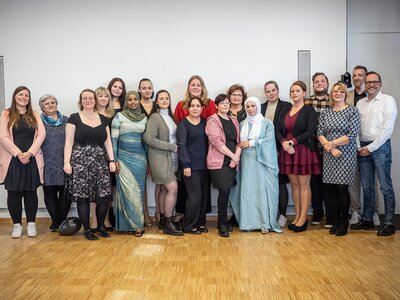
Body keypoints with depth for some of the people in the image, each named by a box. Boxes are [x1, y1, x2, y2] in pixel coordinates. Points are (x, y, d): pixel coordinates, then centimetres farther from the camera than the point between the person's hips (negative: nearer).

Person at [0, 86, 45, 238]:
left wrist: (29, 153, -12)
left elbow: (41, 134, 0)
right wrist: (18, 154, -14)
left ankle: (31, 224, 14)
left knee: (30, 191, 5)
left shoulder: (35, 115, 10)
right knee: (14, 192, 3)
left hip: (32, 160, 1)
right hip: (12, 160, -1)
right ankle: (17, 224, 14)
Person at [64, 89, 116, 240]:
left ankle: (100, 226, 16)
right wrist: (66, 162, -10)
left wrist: (111, 160, 4)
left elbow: (108, 141, 13)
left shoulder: (103, 119, 14)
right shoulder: (74, 118, 4)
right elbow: (69, 142, -1)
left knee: (104, 195, -2)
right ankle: (87, 229, 9)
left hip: (100, 161, 3)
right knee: (82, 195, -3)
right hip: (80, 161, -3)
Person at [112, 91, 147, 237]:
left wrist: (148, 160, 11)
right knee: (128, 191, -6)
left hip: (140, 158, 3)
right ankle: (136, 225, 4)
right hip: (124, 157, -3)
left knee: (138, 191, 3)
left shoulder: (144, 118, 10)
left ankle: (135, 223, 14)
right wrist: (115, 160, -7)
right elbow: (113, 139, -1)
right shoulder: (119, 116, 1)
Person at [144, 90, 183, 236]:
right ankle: (168, 224, 0)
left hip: (171, 157, 7)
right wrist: (171, 147, -16)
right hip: (160, 157, -7)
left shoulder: (170, 116, 12)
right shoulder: (155, 117, -9)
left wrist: (175, 147, -1)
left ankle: (163, 220, 22)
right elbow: (149, 139, -17)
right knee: (173, 188, -11)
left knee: (166, 188, 11)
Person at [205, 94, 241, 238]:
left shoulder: (234, 121, 18)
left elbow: (239, 141, 15)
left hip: (232, 162, 6)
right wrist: (233, 155, -11)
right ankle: (222, 225, 0)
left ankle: (223, 221, 17)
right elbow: (216, 141, -12)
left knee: (226, 192, 3)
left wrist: (236, 157, -3)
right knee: (224, 191, -13)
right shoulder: (213, 120, -2)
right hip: (218, 162, -5)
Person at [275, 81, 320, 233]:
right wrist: (284, 142, -13)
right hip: (287, 151, 5)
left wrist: (292, 142, -16)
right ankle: (297, 216, 16)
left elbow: (310, 132, -11)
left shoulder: (309, 110, -1)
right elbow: (278, 131, 6)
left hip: (304, 150, -5)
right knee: (294, 184, 8)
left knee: (304, 184, -1)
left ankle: (303, 218, 6)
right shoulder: (285, 112, 13)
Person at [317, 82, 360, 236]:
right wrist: (331, 149, -11)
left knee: (342, 187, -5)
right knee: (331, 188, 4)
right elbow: (320, 133, 2)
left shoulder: (352, 111, -1)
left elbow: (352, 134, -10)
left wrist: (332, 143, -10)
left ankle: (344, 223, 12)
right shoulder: (325, 112, 10)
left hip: (346, 154, -3)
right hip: (329, 155, 4)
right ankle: (336, 221, 18)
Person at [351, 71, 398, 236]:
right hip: (363, 148, 5)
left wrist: (370, 148, -11)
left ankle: (389, 223, 6)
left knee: (386, 187, -2)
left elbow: (387, 129, -10)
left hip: (380, 147, -5)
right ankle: (367, 219, 21)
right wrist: (358, 147, 0)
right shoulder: (360, 103, 14)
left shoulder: (388, 100, -3)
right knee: (367, 187, 11)